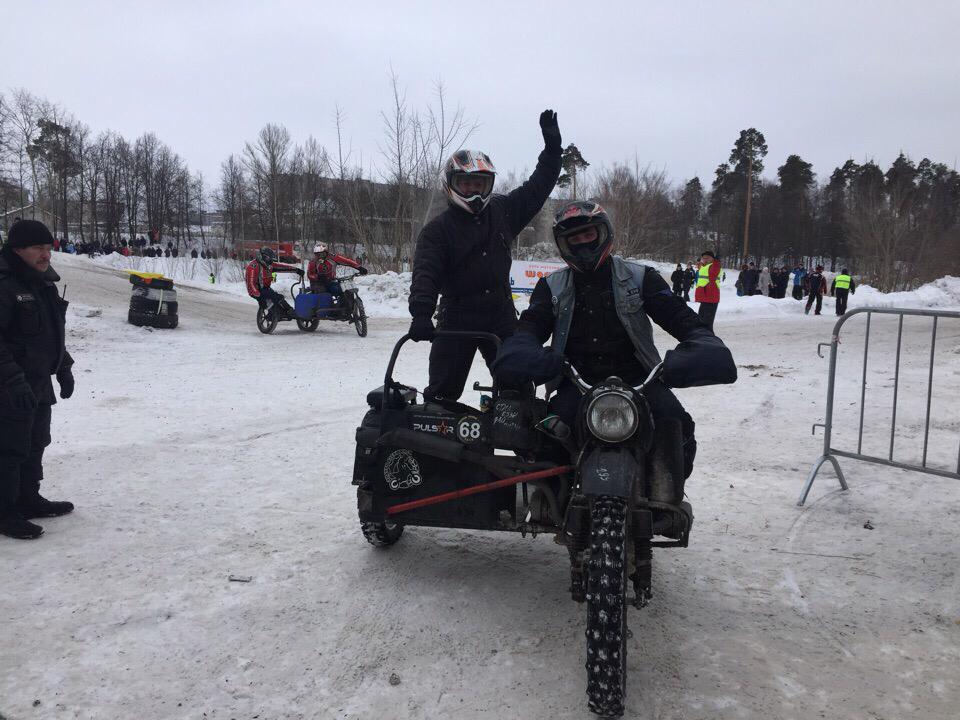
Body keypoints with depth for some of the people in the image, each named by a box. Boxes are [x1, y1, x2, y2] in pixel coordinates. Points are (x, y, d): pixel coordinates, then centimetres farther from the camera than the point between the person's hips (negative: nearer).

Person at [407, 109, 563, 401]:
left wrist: (552, 146, 10)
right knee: (443, 391, 0)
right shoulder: (437, 229, -4)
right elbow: (425, 273, -16)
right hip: (457, 319, -3)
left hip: (502, 316, 3)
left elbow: (537, 187, 16)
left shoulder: (503, 211, 8)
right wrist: (421, 313, -31)